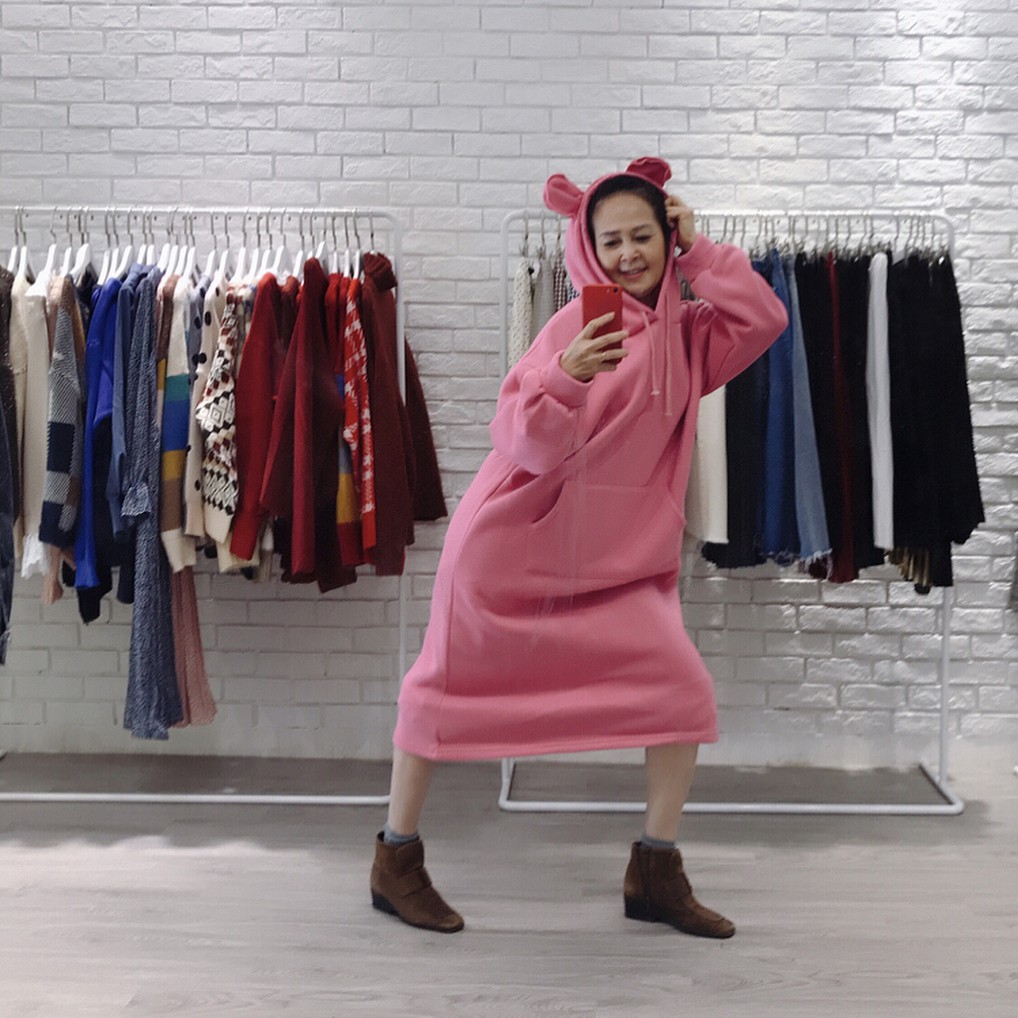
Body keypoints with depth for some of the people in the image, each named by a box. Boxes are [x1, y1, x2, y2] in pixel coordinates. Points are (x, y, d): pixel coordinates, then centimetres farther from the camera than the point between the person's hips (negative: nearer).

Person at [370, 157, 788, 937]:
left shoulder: (686, 332, 5)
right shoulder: (580, 323, -12)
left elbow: (764, 319, -9)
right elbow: (522, 442, -18)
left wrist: (698, 251, -7)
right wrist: (565, 378, -35)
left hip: (618, 560, 5)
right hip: (512, 546, -4)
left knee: (684, 690, -5)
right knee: (449, 689, 5)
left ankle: (655, 873, 10)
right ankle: (397, 859, 24)